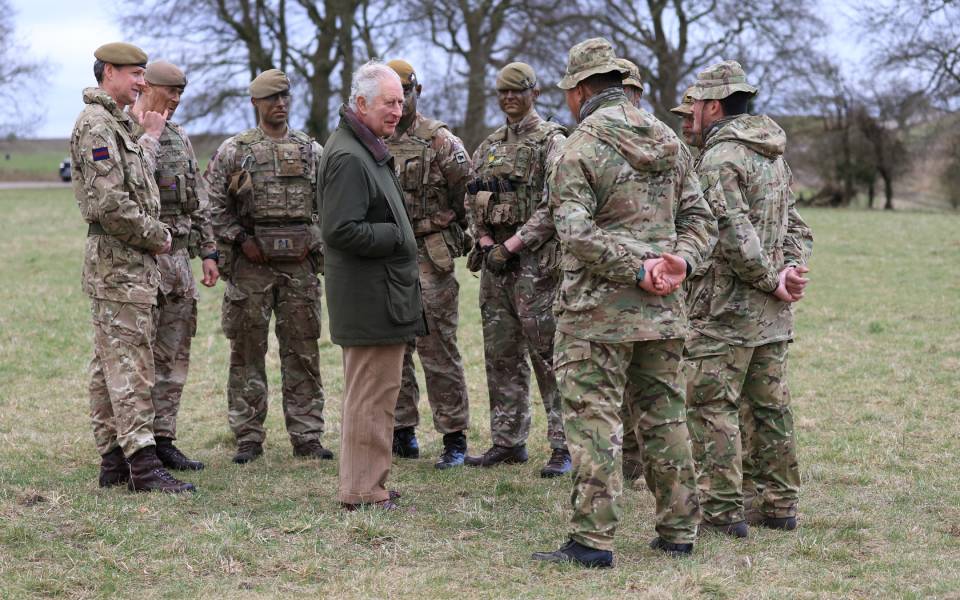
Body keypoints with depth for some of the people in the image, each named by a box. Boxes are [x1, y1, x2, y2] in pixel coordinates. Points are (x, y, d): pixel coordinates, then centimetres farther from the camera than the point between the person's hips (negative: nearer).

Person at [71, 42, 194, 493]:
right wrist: (157, 236, -13)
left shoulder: (114, 125, 18)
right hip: (119, 265, -11)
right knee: (130, 365, -10)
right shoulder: (96, 126, -15)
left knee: (110, 366, 11)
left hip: (127, 264, 11)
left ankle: (113, 460, 15)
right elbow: (109, 204, -23)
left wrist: (149, 137, 30)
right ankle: (143, 466, -11)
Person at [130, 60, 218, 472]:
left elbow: (198, 202, 19)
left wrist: (208, 252, 13)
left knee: (174, 357, 9)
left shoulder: (179, 138, 16)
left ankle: (162, 439, 16)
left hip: (179, 256, 8)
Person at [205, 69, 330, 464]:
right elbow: (215, 205, -1)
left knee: (303, 352, 4)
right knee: (247, 352, 2)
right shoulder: (233, 151, 1)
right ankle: (248, 438, 9)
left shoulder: (312, 151, 10)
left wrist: (314, 241, 1)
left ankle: (307, 437, 10)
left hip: (300, 264, 2)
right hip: (250, 265, -2)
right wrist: (241, 240, -8)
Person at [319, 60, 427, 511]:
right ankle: (363, 493, -1)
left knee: (366, 395, 17)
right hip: (371, 299, -11)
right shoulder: (349, 157, -18)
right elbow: (342, 230, -26)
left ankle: (361, 485, 27)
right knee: (372, 397, -6)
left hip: (379, 296, 11)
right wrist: (398, 237, -17)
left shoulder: (367, 149, 17)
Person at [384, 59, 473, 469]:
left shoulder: (440, 141, -4)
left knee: (438, 350, -5)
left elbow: (470, 193, 0)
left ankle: (454, 437, 1)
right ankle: (402, 432, 20)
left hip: (429, 257, -5)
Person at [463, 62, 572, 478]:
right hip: (495, 257, 7)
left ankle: (563, 447, -4)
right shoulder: (488, 146, 17)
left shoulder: (551, 142, -5)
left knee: (547, 354, -7)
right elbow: (473, 201, 16)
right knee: (500, 356, 9)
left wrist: (512, 245, -16)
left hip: (535, 260, -7)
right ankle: (508, 442, 17)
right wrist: (486, 243, -1)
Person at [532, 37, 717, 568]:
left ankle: (592, 540, -4)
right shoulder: (668, 141, 12)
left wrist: (636, 267, -18)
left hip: (598, 313, -6)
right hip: (663, 309, 6)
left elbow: (576, 234, -20)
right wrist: (681, 260, -5)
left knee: (593, 421, -3)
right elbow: (699, 218, 11)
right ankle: (678, 530, 19)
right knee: (664, 418, 13)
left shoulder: (580, 148, -10)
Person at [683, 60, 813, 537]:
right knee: (770, 406, 13)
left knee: (712, 406, -4)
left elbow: (735, 234, -22)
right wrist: (790, 269, 1)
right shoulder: (773, 157, 16)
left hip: (726, 309, -9)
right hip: (772, 315, 9)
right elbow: (795, 226, 16)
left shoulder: (719, 159, -14)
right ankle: (779, 505, 18)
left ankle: (723, 511, -4)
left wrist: (770, 280, -13)